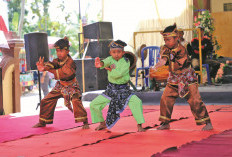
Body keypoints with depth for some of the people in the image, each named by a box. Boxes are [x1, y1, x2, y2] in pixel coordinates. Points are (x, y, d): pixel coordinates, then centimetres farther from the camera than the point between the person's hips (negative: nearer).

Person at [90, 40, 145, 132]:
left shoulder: (126, 61, -12)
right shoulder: (110, 59, -4)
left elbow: (119, 74, -27)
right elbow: (106, 62, -30)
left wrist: (109, 69, -15)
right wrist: (100, 64, -53)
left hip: (123, 89, -3)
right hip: (111, 89, 3)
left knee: (137, 102, -26)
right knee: (94, 104, 2)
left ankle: (139, 125, -12)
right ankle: (102, 124, 25)